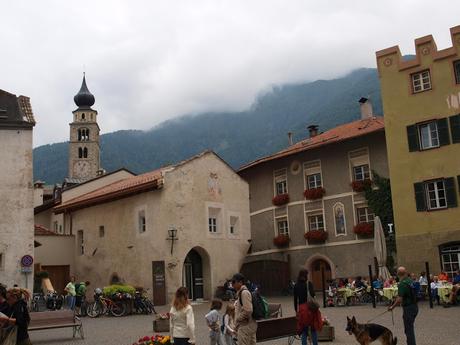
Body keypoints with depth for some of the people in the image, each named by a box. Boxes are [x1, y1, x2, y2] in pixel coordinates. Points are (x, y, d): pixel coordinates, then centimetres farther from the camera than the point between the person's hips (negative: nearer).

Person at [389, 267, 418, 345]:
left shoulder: (402, 284, -20)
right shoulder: (411, 281, 5)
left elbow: (399, 299, -24)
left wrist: (392, 307, -12)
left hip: (408, 308, -8)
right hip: (415, 306, 8)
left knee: (408, 330, 0)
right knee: (410, 328, 20)